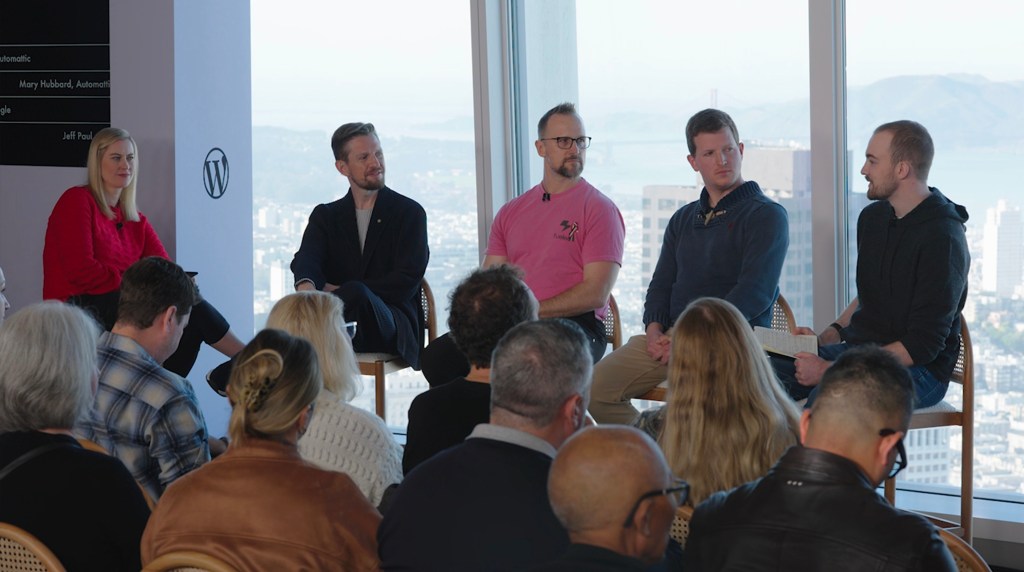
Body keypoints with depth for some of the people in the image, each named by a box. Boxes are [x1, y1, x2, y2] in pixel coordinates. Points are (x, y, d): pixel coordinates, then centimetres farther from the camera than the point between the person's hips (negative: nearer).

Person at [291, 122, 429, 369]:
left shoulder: (409, 212, 12)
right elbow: (307, 259, -2)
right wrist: (306, 287, -30)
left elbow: (407, 281, 0)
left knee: (356, 293, -38)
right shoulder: (325, 216, 20)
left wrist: (341, 291, -10)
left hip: (391, 328, -2)